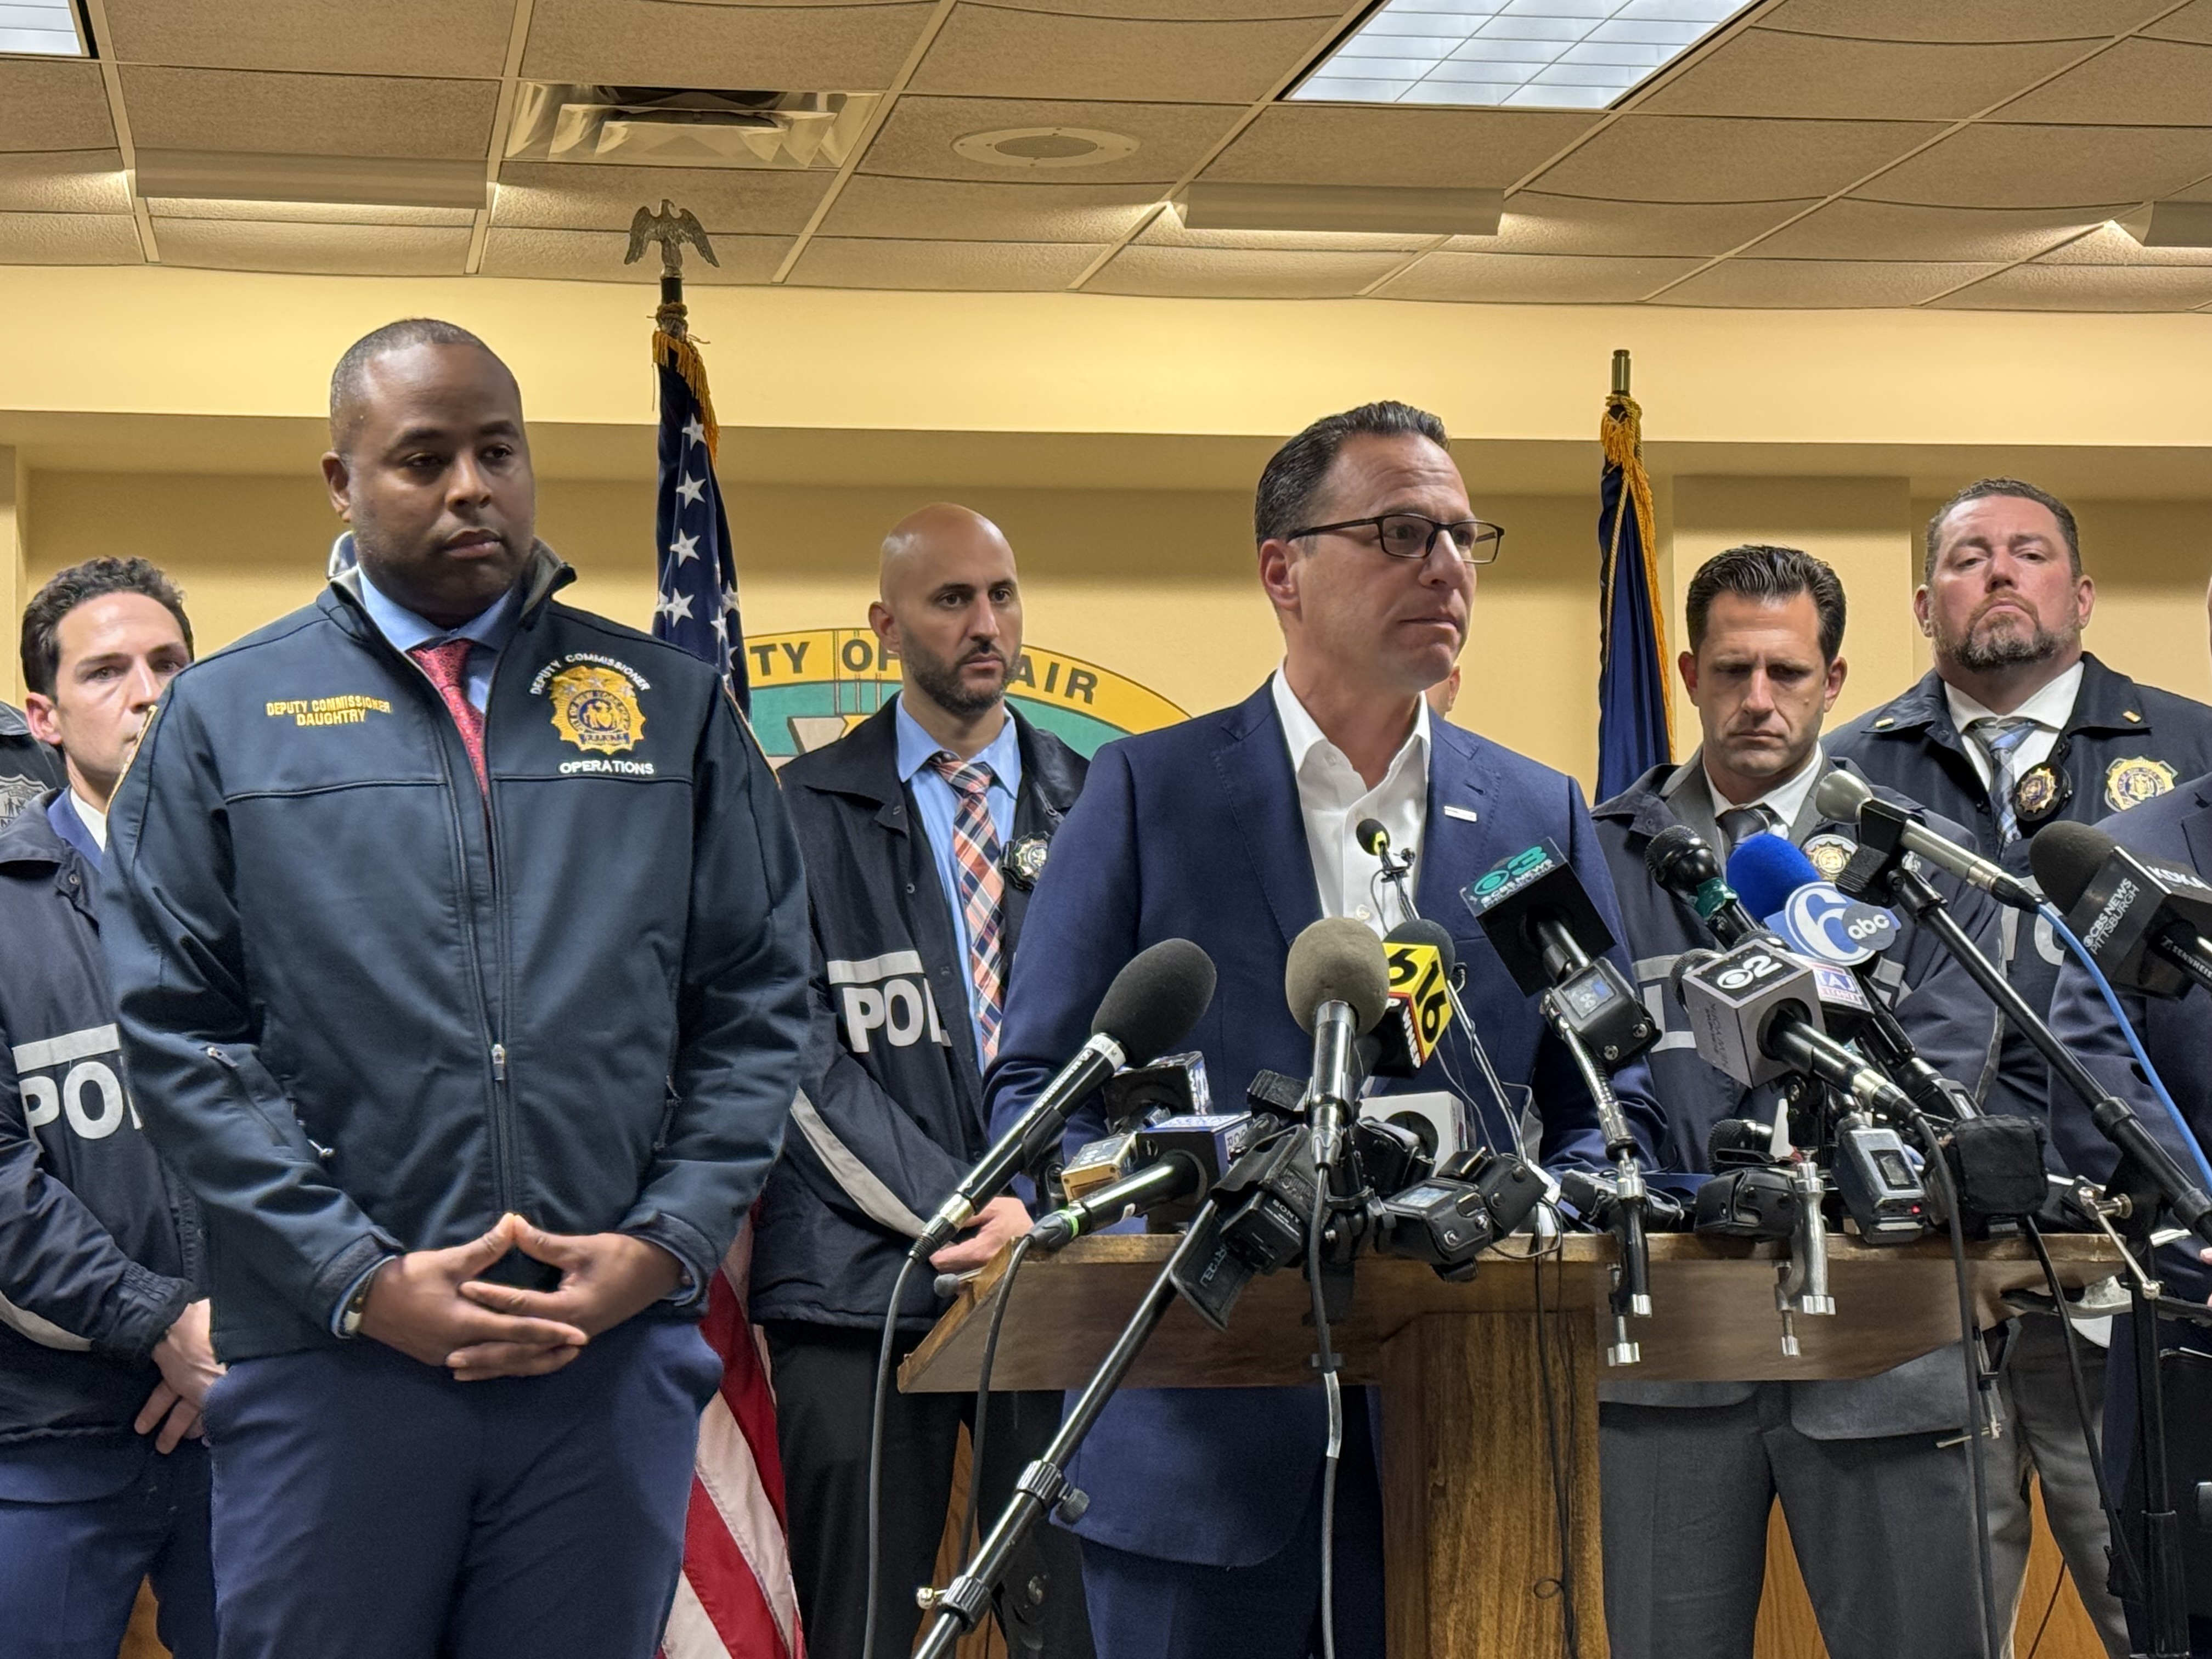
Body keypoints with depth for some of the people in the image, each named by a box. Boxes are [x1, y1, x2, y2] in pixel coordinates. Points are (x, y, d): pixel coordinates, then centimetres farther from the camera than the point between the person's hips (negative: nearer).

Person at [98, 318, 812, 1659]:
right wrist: (361, 1280, -9)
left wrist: (668, 1246, -5)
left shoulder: (672, 707, 10)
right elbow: (177, 1036, -1)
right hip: (332, 1362, -1)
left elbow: (759, 1007, 8)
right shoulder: (225, 718, 5)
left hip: (616, 1356, 2)